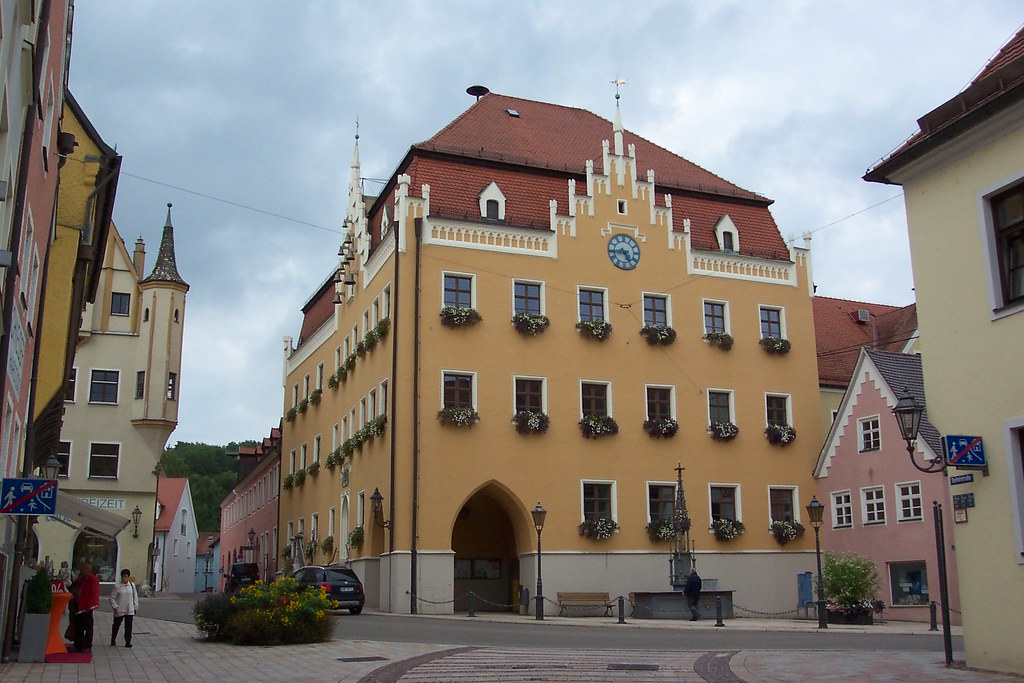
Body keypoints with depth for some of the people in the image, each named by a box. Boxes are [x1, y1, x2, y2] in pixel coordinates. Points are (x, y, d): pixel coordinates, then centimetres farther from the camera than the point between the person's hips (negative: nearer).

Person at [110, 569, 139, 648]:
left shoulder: (132, 585, 3)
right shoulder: (117, 586, -6)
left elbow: (135, 596, 10)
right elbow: (112, 597, -4)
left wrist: (135, 607, 7)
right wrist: (115, 606, -13)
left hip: (130, 611, 2)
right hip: (119, 611, -2)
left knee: (129, 626, -1)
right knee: (116, 626, 12)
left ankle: (128, 642, 4)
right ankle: (113, 641, 28)